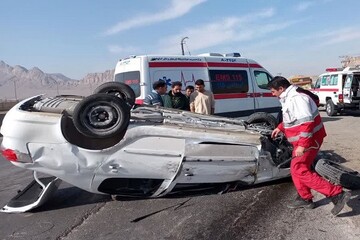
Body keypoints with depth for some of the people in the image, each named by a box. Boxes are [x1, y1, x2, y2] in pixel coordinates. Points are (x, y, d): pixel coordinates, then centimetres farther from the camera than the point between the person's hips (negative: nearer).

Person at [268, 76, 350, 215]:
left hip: (309, 140, -11)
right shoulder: (288, 98, 12)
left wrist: (302, 145, -30)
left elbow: (307, 122, -29)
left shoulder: (296, 98, -22)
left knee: (300, 171, -10)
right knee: (296, 170, 16)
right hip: (301, 141, 11)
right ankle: (305, 199, 29)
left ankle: (337, 195, -8)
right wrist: (280, 127, 21)